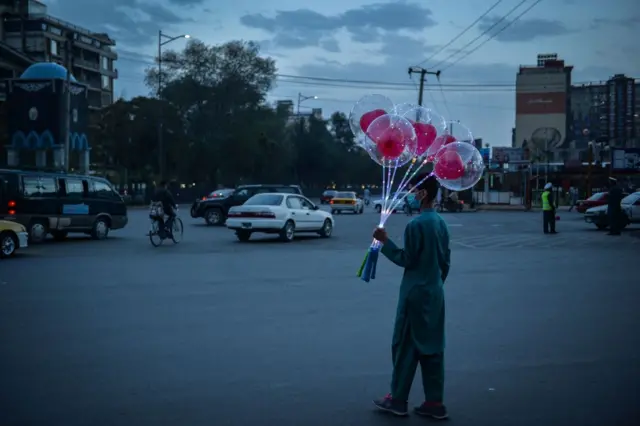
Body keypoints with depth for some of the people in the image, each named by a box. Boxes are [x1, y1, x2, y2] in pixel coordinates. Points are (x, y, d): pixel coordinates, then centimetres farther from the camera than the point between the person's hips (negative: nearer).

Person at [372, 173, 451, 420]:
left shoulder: (416, 224, -16)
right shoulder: (440, 223, 9)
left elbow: (406, 260, -14)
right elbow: (445, 261, 14)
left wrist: (385, 242, -9)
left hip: (415, 294, -8)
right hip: (435, 294, 8)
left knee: (405, 347, 3)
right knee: (432, 347, 10)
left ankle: (397, 400, 12)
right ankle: (434, 403, 13)